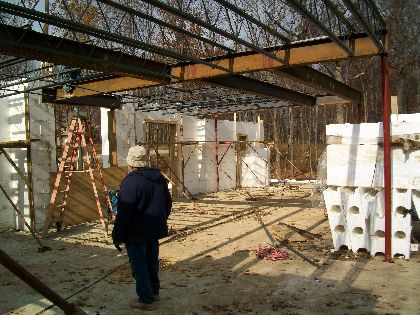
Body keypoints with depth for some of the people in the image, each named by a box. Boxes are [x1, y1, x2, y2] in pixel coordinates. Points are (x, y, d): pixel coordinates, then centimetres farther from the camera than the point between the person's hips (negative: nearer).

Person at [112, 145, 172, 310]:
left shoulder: (130, 182, -20)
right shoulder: (160, 179, 4)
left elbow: (123, 213, -20)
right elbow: (168, 204, 14)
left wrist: (117, 236, -10)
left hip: (136, 234, -8)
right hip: (155, 230, 8)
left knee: (139, 266, 5)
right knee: (152, 261, 21)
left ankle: (146, 300, 12)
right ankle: (154, 292, 35)